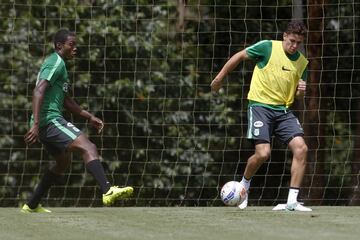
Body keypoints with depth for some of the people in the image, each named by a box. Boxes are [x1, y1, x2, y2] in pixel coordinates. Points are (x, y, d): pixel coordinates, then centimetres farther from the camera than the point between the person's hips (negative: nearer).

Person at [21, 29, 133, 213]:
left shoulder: (58, 64, 24)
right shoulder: (56, 63, -8)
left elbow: (66, 101, 30)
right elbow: (38, 91, -21)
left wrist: (89, 117, 25)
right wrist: (36, 124, -29)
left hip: (46, 124, 11)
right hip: (50, 120, -11)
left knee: (63, 162, 25)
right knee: (88, 147, -21)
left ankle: (31, 205, 27)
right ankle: (107, 191, -39)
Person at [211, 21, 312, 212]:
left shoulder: (302, 62, 8)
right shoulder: (267, 47, -7)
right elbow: (239, 56, 5)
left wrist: (301, 91, -6)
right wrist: (220, 77, 8)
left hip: (283, 110, 5)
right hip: (260, 105, -5)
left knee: (301, 148, -14)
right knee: (263, 153, -19)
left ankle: (292, 201, -10)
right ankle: (244, 184, 15)